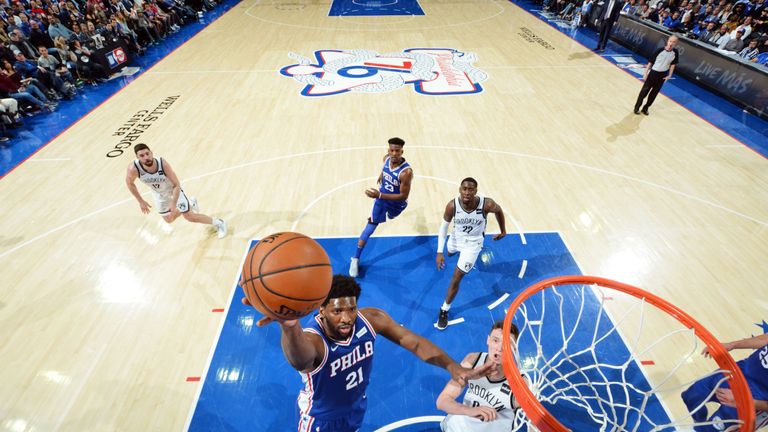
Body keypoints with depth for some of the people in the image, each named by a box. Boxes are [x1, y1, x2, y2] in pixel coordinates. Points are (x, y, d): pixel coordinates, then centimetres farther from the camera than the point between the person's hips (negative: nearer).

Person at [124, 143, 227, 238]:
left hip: (174, 189, -4)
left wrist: (173, 204, -33)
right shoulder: (133, 169, -32)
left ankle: (219, 223, 9)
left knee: (189, 216, -7)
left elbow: (176, 185, -27)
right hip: (159, 194, 4)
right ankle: (190, 203, 44)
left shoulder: (163, 164, -37)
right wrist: (141, 202, -5)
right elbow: (130, 183, -9)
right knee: (169, 219, 21)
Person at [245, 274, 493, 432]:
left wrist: (452, 367, -34)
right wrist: (289, 327, -91)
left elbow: (414, 342, -20)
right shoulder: (312, 339, -42)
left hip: (356, 406, 4)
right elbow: (301, 358, -66)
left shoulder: (371, 319, -27)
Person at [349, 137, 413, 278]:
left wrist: (379, 196, -42)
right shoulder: (386, 158, -21)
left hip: (397, 202, -2)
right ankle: (356, 258, 0)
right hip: (382, 195, 2)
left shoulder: (406, 172, -38)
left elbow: (403, 196, -34)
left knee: (391, 216, 32)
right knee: (371, 225, -4)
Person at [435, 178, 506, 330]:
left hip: (473, 243, -3)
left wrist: (503, 231, 6)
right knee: (450, 253, 37)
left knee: (456, 278, -3)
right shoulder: (452, 205, -30)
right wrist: (439, 252, -20)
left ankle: (444, 310, 19)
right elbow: (444, 226, -16)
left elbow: (499, 211, -9)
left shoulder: (486, 204, -34)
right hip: (456, 238, 3)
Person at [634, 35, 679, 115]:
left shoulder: (675, 53, -5)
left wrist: (669, 75, -1)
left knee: (654, 92, 10)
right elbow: (650, 62, -10)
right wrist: (645, 73, -12)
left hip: (663, 75, 4)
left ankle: (646, 108, 22)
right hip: (653, 73, -3)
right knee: (645, 90, -1)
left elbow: (673, 64, 4)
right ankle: (637, 107, 12)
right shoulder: (660, 50, -15)